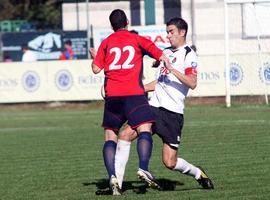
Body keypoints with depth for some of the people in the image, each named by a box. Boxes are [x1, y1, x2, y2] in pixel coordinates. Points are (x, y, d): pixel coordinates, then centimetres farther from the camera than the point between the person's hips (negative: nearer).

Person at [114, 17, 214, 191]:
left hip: (173, 113, -7)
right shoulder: (166, 52, 19)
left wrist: (171, 69, -29)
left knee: (170, 162, -8)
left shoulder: (188, 55, -5)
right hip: (155, 106, 7)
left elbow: (192, 83, -21)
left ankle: (198, 173, 22)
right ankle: (116, 182, -8)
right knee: (125, 134, -11)